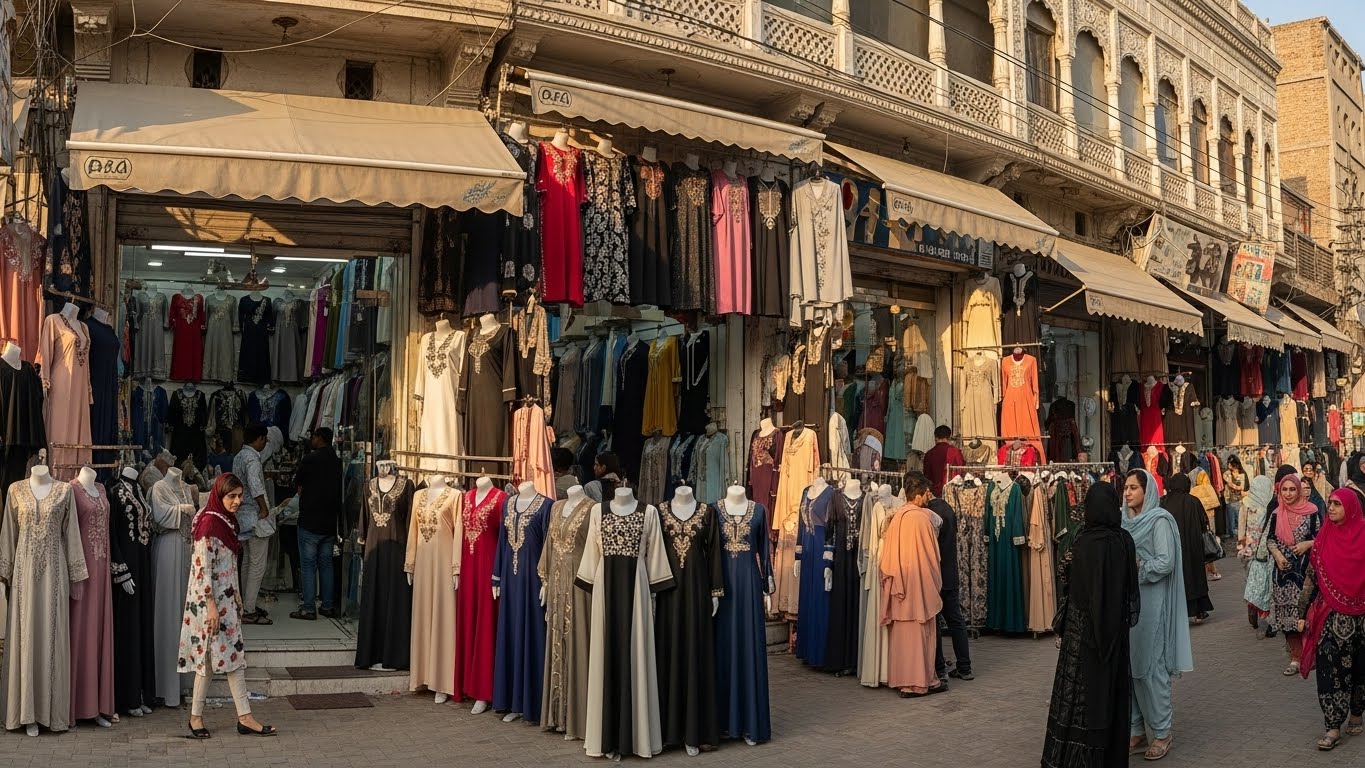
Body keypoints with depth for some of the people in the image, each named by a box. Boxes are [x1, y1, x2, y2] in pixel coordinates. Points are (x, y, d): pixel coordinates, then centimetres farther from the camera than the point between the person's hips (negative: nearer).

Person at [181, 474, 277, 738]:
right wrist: (211, 606, -20)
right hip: (210, 600, -9)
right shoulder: (209, 523, -16)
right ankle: (196, 716, 15)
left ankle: (245, 717, 8)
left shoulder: (227, 522, 11)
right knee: (210, 655, 0)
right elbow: (203, 568, -20)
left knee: (235, 656, 6)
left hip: (227, 599, 9)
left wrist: (237, 599, 18)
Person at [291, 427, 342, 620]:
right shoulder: (338, 462, 4)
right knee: (326, 564, 13)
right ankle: (327, 606, 15)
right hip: (330, 522, 5)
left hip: (310, 521, -5)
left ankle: (308, 609, 2)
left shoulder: (309, 460, -12)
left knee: (308, 566, 1)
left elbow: (298, 485, 2)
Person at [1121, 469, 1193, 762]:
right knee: (1128, 665, 8)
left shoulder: (1159, 521, -10)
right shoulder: (1127, 521, 10)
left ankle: (1161, 732, 11)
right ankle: (1136, 729, 18)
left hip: (1151, 603, -7)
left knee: (1150, 667, -1)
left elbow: (1166, 563, -17)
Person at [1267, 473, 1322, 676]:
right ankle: (1296, 657, 13)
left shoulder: (1311, 512, -4)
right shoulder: (1276, 514, 5)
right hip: (1283, 569, 3)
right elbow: (1270, 539, 11)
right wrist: (1277, 554, -6)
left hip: (1306, 569, -3)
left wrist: (1307, 544, -15)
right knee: (1287, 613, 4)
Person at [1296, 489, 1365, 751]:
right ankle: (1333, 727, 0)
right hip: (1331, 616, 1)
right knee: (1331, 668, -4)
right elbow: (1311, 578, 6)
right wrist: (1303, 613, 5)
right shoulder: (1323, 539, 2)